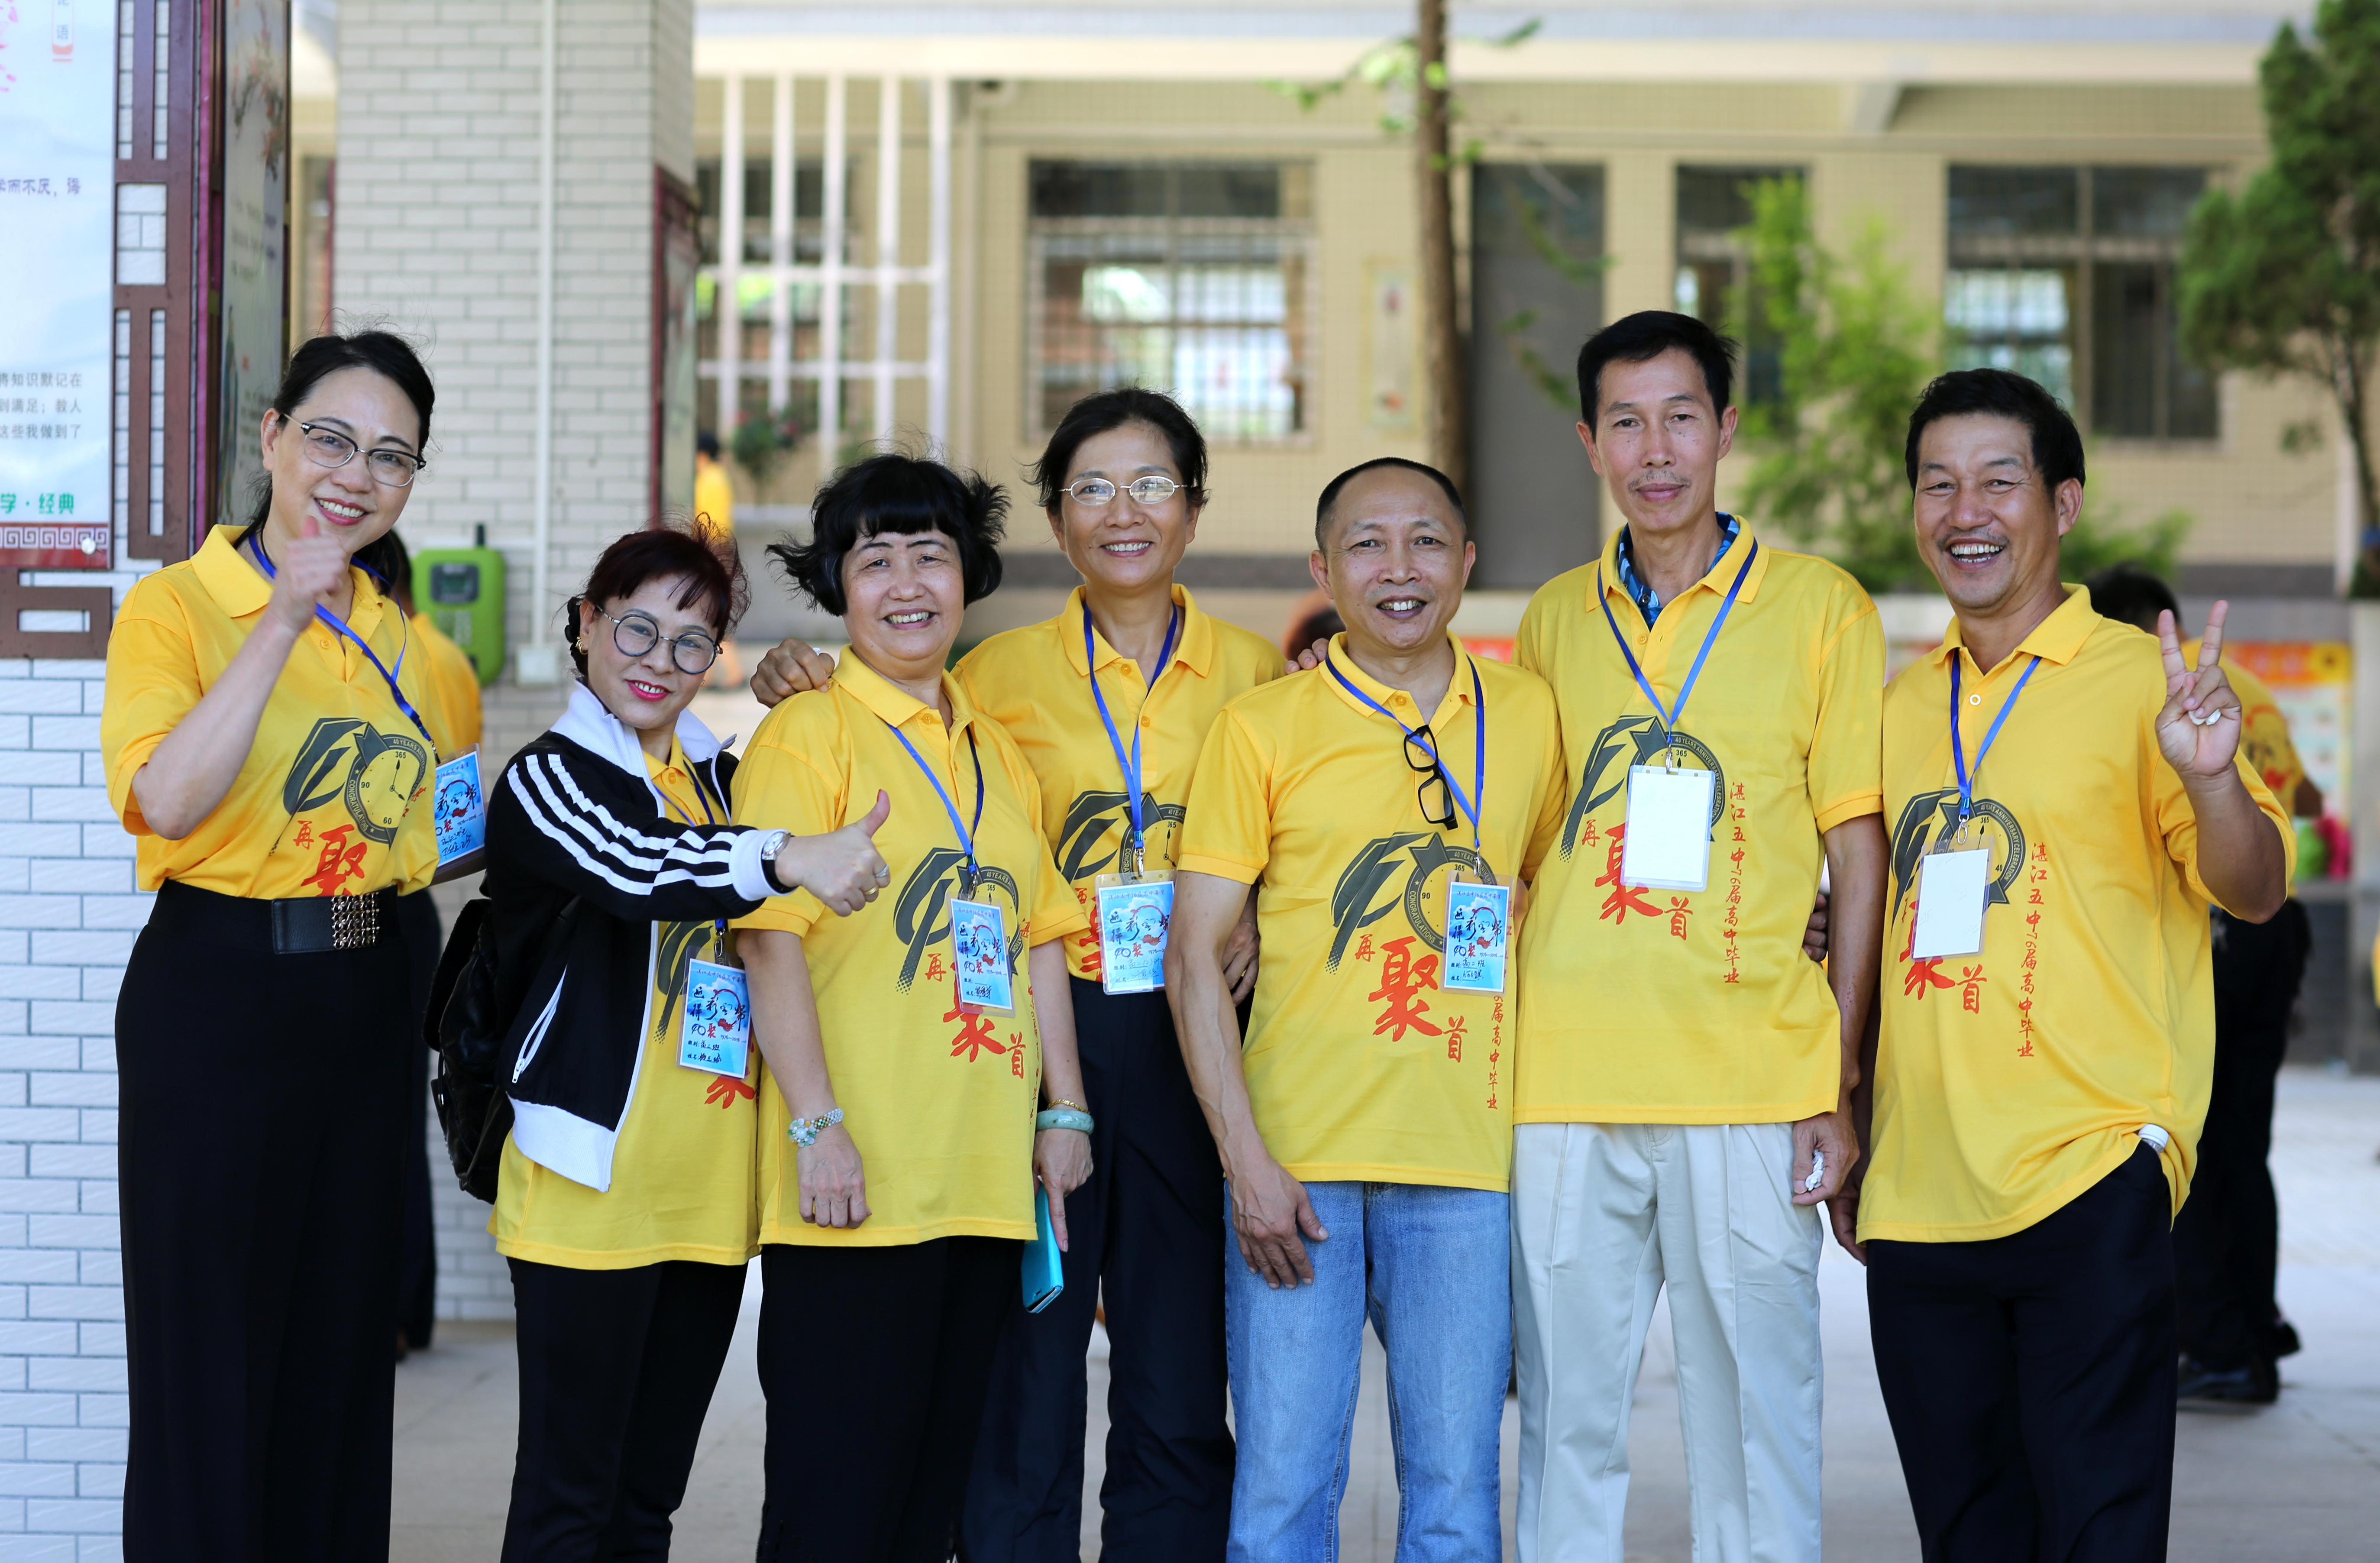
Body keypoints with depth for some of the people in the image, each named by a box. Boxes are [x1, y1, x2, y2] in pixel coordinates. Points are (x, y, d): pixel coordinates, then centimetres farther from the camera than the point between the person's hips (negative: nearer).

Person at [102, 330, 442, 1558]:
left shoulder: (391, 637, 13)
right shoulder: (178, 604, -7)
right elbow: (165, 801, -25)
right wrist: (282, 623, -26)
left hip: (363, 1002, 6)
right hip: (217, 998, -6)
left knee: (344, 1351, 12)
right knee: (209, 1357, -1)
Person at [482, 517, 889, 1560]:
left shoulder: (722, 781, 17)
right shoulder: (546, 779, -6)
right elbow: (635, 867, -27)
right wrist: (788, 858, -45)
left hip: (707, 1191, 7)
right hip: (590, 1184, -7)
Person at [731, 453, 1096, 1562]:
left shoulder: (996, 752, 17)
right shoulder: (807, 734, -4)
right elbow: (773, 938, -10)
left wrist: (1065, 1109, 12)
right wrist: (815, 1125, -17)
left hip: (984, 1177, 6)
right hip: (857, 1181, -6)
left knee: (941, 1468, 10)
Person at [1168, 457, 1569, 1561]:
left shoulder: (1528, 714, 10)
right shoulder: (1263, 727, 2)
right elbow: (1194, 959, 0)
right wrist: (1248, 1162, -9)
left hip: (1468, 1162, 2)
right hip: (1298, 1162, -2)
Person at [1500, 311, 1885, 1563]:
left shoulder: (1822, 606, 4)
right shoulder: (1552, 619, 13)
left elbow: (1858, 855, 3)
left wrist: (1842, 1082, -3)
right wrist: (1500, 1058, 10)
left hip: (1753, 1083, -3)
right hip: (1565, 1084, 3)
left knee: (1754, 1428, 0)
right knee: (1566, 1425, 5)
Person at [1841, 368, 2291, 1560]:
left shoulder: (2140, 679, -3)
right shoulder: (1901, 705, 13)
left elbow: (2254, 893, -10)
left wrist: (2209, 779, -30)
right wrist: (1848, 1142, 16)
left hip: (2086, 1186, -5)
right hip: (1917, 1195, 5)